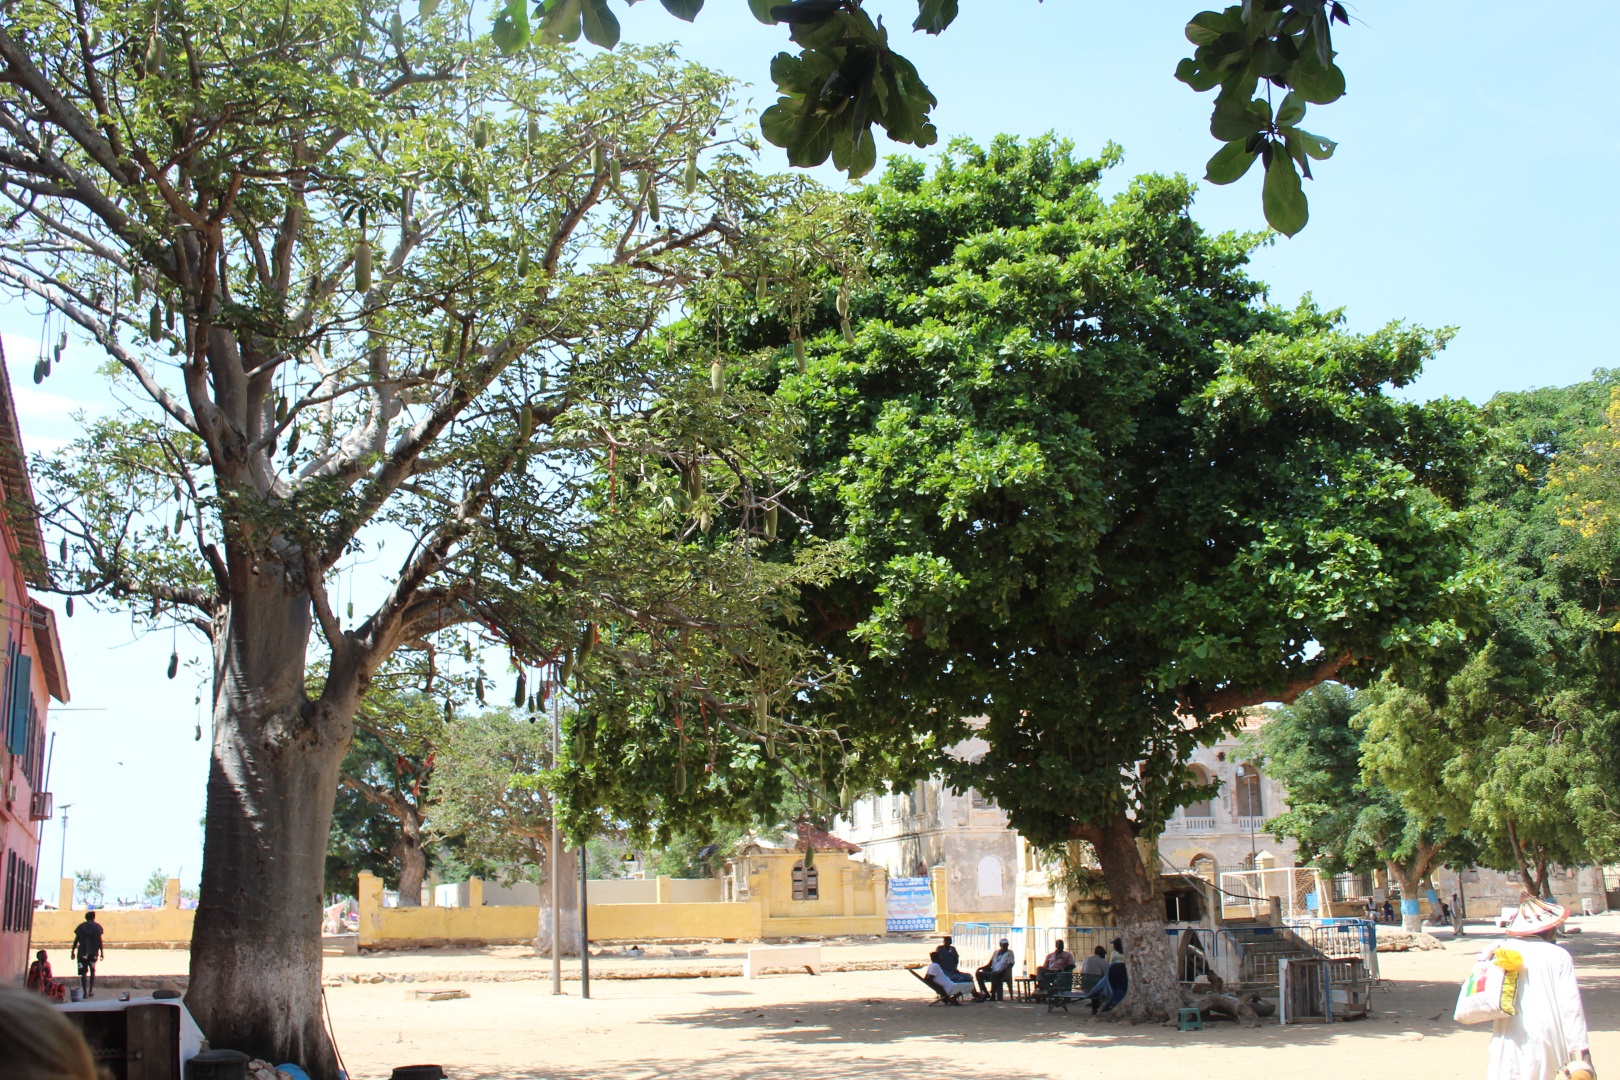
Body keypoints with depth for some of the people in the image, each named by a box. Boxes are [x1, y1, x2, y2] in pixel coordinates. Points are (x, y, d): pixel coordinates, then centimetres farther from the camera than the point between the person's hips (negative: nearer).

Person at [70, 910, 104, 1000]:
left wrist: (73, 951, 7)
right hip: (93, 952, 0)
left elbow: (76, 940, 1)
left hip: (82, 952, 0)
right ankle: (91, 991, 10)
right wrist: (101, 952, -1)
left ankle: (85, 993, -5)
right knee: (92, 971, 17)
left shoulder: (81, 926, 5)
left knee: (83, 973, 1)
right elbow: (99, 940, -3)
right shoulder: (97, 926, 2)